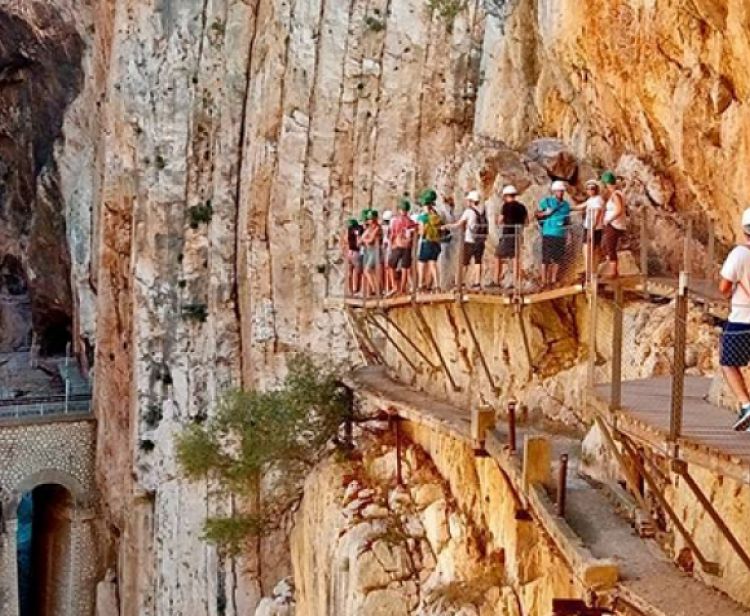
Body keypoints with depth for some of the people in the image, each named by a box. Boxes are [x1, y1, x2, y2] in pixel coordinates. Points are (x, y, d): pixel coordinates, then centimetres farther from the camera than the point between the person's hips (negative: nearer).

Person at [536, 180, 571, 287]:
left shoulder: (566, 204, 14)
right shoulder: (547, 201, 3)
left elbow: (568, 219, 24)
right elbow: (538, 214, 4)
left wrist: (567, 220, 5)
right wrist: (546, 213, -11)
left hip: (561, 235, 4)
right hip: (548, 234, -4)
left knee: (558, 258, 5)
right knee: (546, 258, -5)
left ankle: (553, 279, 14)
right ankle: (544, 281, -3)